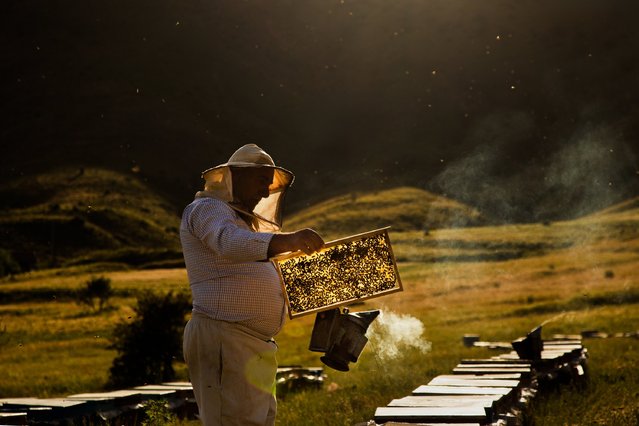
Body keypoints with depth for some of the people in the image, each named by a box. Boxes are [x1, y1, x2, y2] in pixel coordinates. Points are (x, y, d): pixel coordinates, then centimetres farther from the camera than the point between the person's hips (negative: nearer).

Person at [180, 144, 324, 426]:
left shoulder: (240, 219, 26)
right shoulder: (207, 209, -7)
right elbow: (230, 244, -30)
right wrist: (286, 241, -44)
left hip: (251, 347, 11)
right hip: (223, 338, -10)